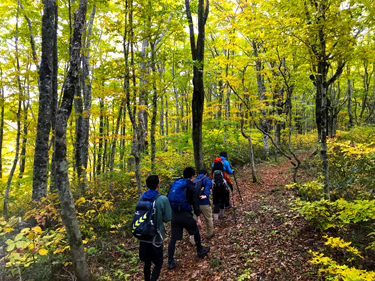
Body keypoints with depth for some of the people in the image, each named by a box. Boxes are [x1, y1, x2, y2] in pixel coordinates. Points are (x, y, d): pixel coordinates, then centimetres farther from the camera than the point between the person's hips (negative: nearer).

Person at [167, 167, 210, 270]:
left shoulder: (175, 184, 12)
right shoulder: (193, 188, -2)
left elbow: (169, 199, 15)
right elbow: (196, 204, -9)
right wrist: (198, 217, -9)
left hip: (174, 214, 4)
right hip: (185, 214, -4)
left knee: (173, 238, 10)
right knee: (196, 231, 22)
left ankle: (170, 262, 12)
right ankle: (200, 251, 38)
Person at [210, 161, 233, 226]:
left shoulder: (212, 174, 1)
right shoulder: (224, 173, -1)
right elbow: (229, 181, 6)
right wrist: (231, 187, 22)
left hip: (215, 191, 0)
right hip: (224, 190, 0)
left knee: (216, 204, -1)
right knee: (223, 202, 22)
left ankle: (216, 219, -11)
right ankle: (221, 214, 37)